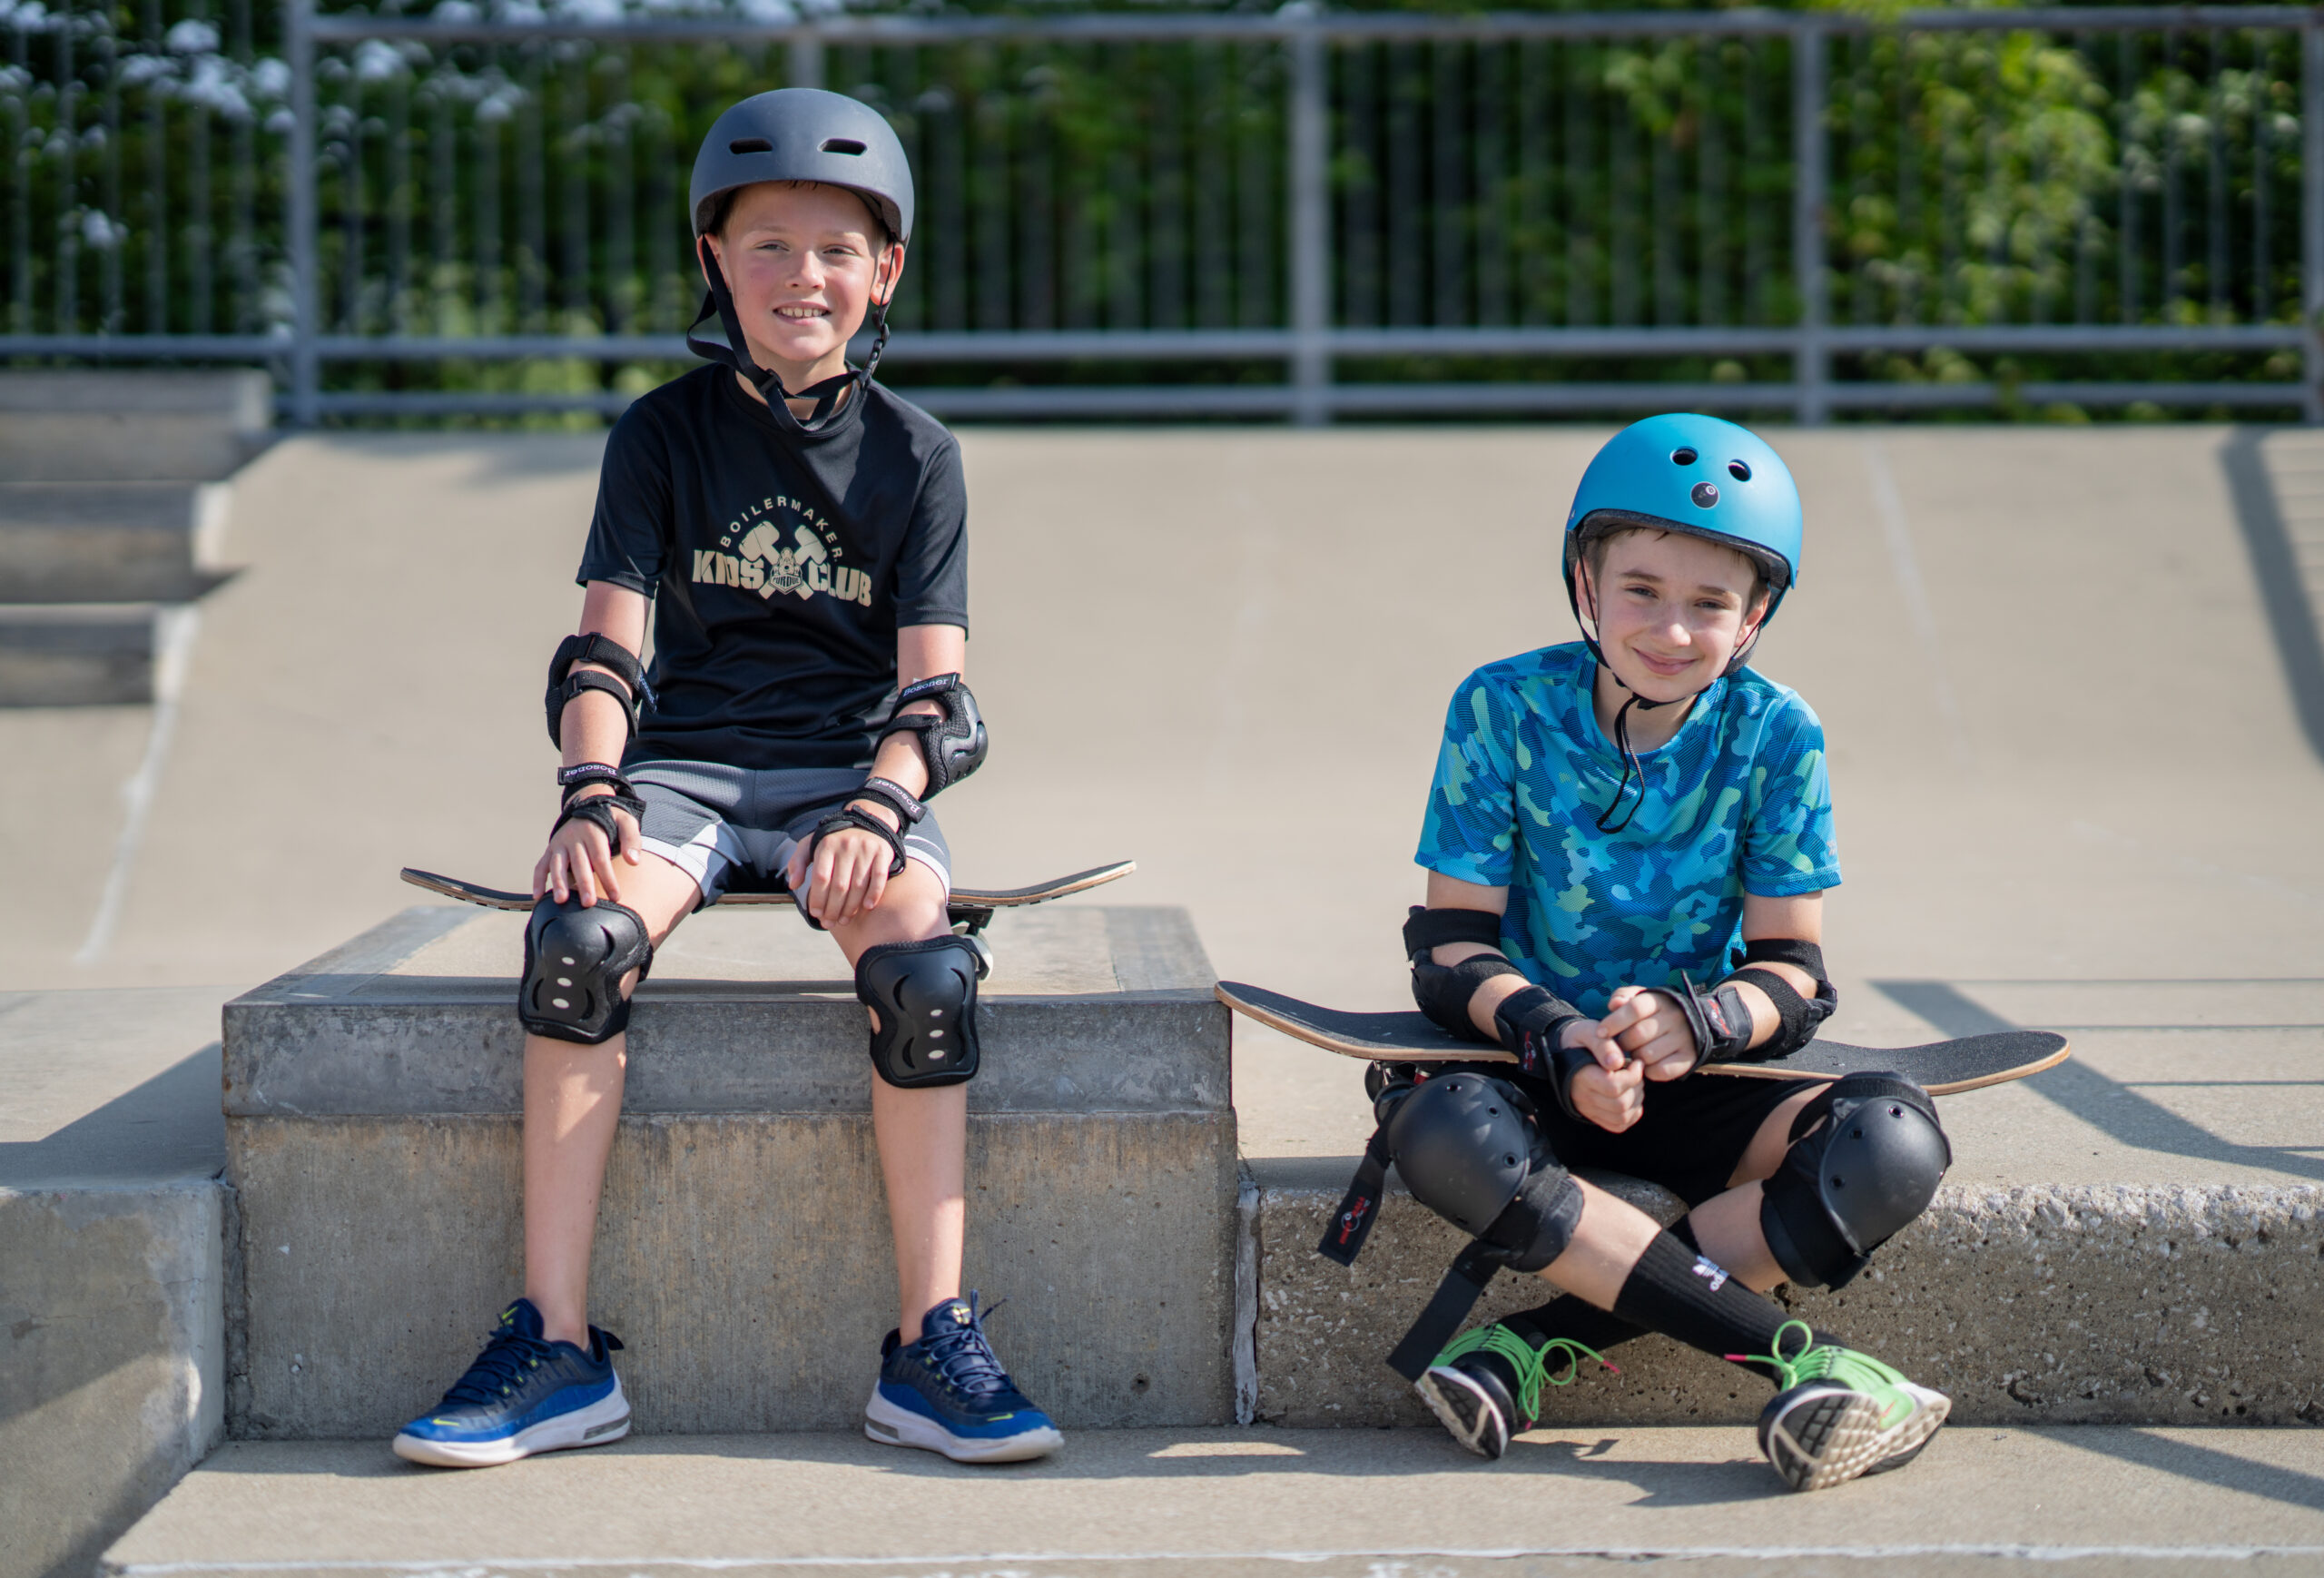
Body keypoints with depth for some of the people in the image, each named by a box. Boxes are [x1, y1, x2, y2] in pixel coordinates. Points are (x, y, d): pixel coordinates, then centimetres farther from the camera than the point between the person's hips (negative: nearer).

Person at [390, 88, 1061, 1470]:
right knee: (579, 937, -31)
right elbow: (604, 650, -1)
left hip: (856, 772, 0)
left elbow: (933, 690, -2)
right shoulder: (665, 434, 7)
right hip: (686, 761, 0)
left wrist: (877, 809, -22)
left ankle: (933, 1349, -24)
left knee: (926, 968, -32)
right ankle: (559, 1350, -26)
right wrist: (594, 794, -21)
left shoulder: (915, 454, 6)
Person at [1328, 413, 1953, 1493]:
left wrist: (1692, 1022, -28)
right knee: (1440, 1132, -37)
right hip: (1533, 1074, -1)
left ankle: (1545, 1346, -29)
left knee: (1897, 1145, -27)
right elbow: (1452, 949, -8)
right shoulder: (1503, 710, -7)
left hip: (1699, 1083, 2)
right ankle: (1795, 1361, -34)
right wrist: (1558, 1041, -28)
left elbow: (1792, 977, -5)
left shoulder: (1776, 737, -4)